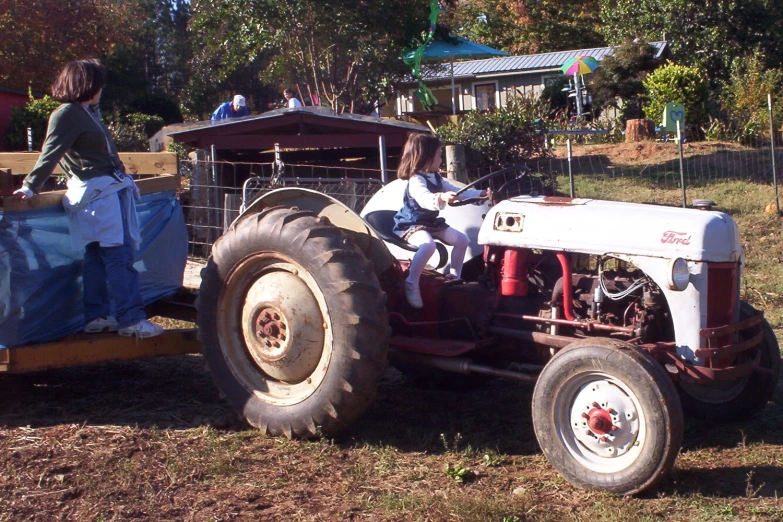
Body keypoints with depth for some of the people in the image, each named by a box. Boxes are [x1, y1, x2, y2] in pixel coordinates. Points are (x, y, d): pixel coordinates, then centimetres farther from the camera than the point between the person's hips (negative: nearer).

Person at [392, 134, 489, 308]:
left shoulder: (437, 178, 9)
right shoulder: (416, 181, -23)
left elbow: (457, 191, 18)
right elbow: (425, 199, -44)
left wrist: (481, 194, 11)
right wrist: (441, 198, -65)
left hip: (431, 222, 10)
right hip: (412, 224, -10)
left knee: (462, 239, 5)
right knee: (428, 245, -38)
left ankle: (454, 276, 17)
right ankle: (412, 283, -29)